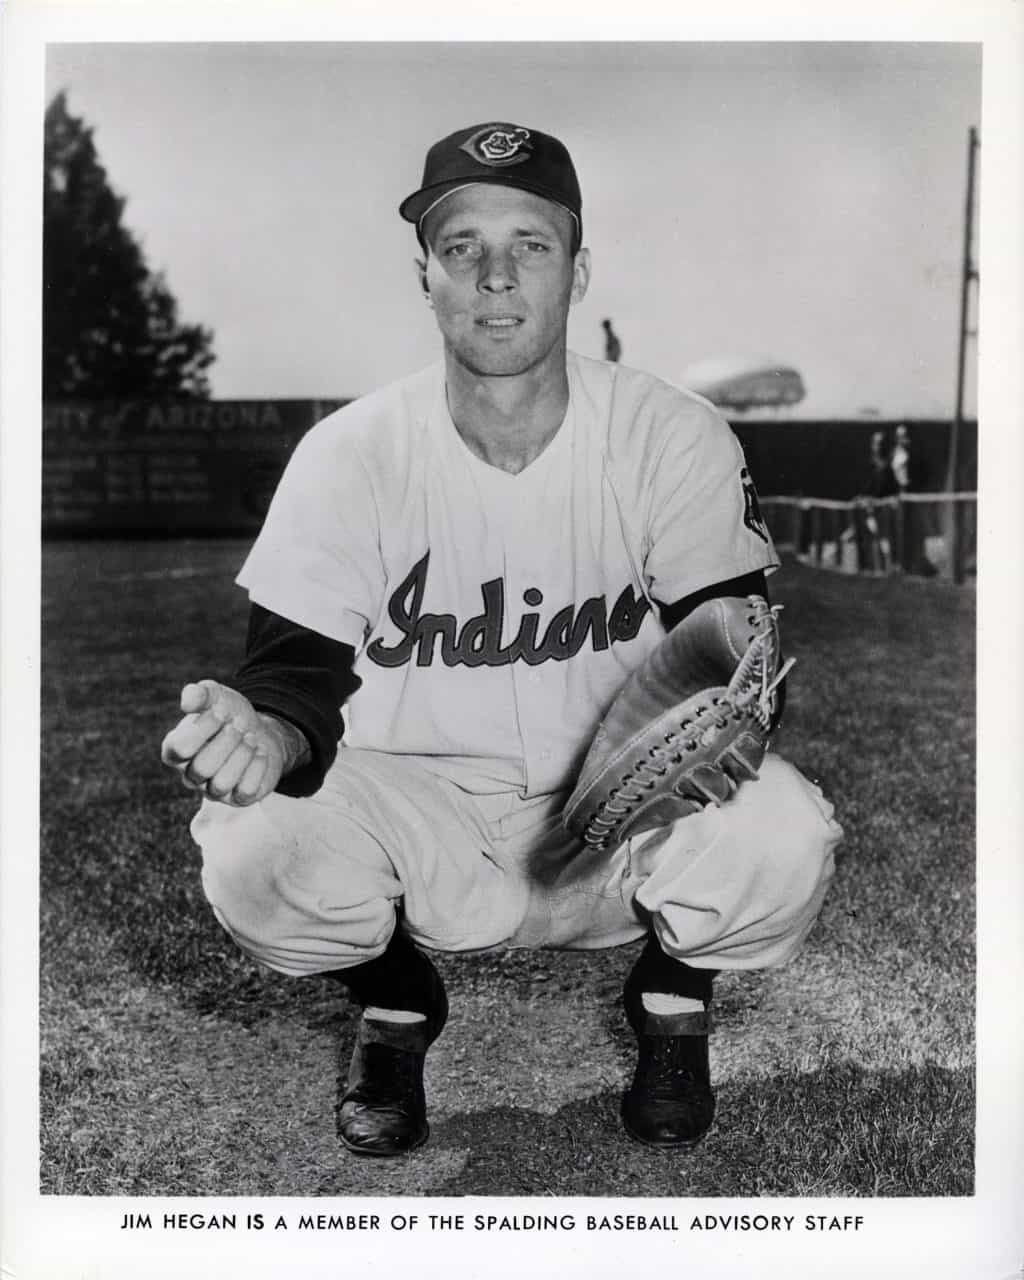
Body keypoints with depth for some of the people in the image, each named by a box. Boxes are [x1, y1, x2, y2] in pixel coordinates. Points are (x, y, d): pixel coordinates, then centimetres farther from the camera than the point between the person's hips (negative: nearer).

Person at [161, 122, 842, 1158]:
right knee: (247, 848, -28)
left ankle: (673, 994, 9)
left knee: (780, 838, -30)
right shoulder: (348, 453, -8)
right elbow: (301, 671, -11)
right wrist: (264, 736, -36)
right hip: (415, 816, 1)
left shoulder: (676, 438, -8)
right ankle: (396, 1003, 9)